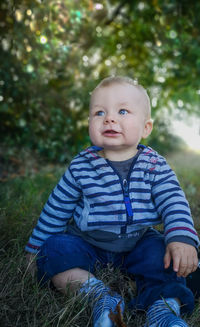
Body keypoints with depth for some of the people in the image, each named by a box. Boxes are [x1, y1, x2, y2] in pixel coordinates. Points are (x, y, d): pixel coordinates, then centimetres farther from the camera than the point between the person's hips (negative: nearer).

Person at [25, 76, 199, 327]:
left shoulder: (154, 167, -9)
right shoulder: (81, 167, -9)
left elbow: (174, 204, -13)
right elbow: (57, 210, 1)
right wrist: (35, 249, 7)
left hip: (138, 243, 0)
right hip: (86, 242, 1)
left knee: (162, 253, -25)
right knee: (55, 249, -23)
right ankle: (97, 295, -29)